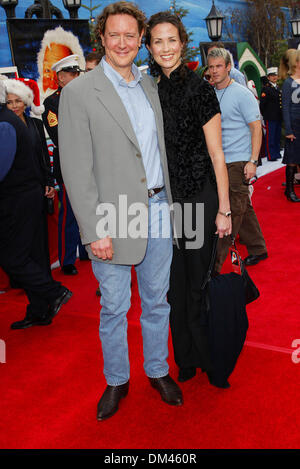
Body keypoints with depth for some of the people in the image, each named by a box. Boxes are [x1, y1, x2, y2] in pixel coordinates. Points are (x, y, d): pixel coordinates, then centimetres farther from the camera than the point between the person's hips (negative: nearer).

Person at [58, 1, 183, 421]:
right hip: (115, 219, -5)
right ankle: (116, 381, 30)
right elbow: (77, 170, -11)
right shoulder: (79, 92, -8)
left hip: (158, 212, 5)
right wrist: (95, 231, -15)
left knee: (157, 301, 16)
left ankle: (158, 371, 36)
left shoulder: (150, 86, 10)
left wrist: (168, 202, 11)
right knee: (114, 307, 9)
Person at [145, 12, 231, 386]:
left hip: (198, 196, -4)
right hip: (160, 198, 4)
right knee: (174, 282, 12)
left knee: (200, 277, 5)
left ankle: (210, 357, 27)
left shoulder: (199, 89, -7)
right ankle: (185, 358, 30)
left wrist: (224, 210, -9)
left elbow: (216, 154, -7)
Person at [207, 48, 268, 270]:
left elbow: (256, 128, -9)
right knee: (243, 208, 15)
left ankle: (214, 266, -5)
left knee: (231, 214, -6)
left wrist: (253, 161, -17)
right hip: (220, 162, 7)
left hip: (239, 161, -7)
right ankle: (258, 249, 30)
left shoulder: (242, 94, -7)